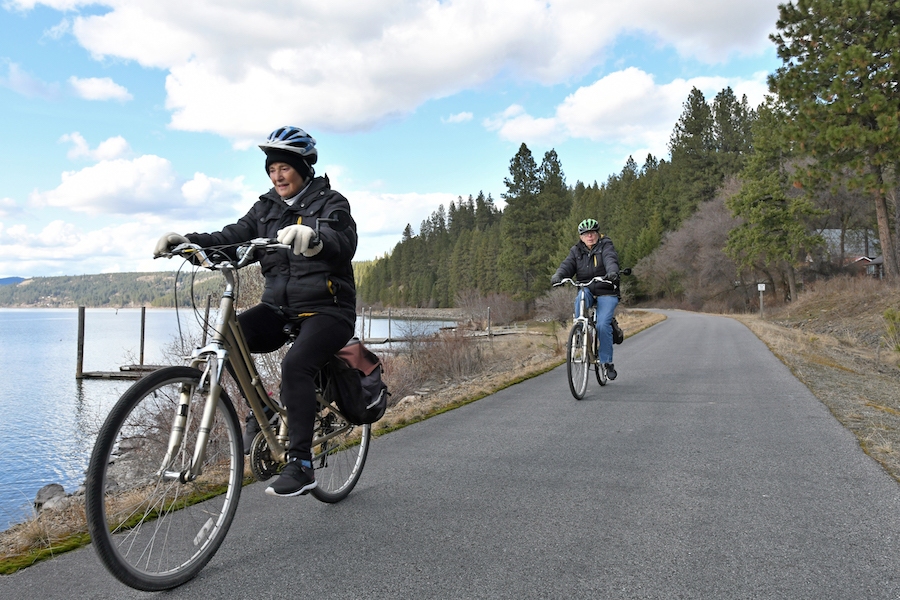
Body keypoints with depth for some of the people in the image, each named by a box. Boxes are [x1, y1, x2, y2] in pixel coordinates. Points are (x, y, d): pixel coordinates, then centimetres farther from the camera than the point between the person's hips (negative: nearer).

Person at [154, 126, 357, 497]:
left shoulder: (330, 203, -4)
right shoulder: (267, 207, 13)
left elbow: (344, 243, -25)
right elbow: (234, 237, -1)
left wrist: (312, 237, -48)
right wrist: (186, 240, -20)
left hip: (327, 309, -5)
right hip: (280, 307, 6)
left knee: (295, 364, -31)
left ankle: (301, 464, -22)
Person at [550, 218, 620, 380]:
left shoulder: (606, 246, 0)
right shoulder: (576, 251, 9)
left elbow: (610, 260, -21)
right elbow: (567, 265, -6)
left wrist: (612, 271, -44)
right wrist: (558, 276, -29)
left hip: (606, 292, -2)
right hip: (586, 290, 3)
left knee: (603, 324, -19)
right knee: (581, 298, -35)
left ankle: (607, 362, -4)